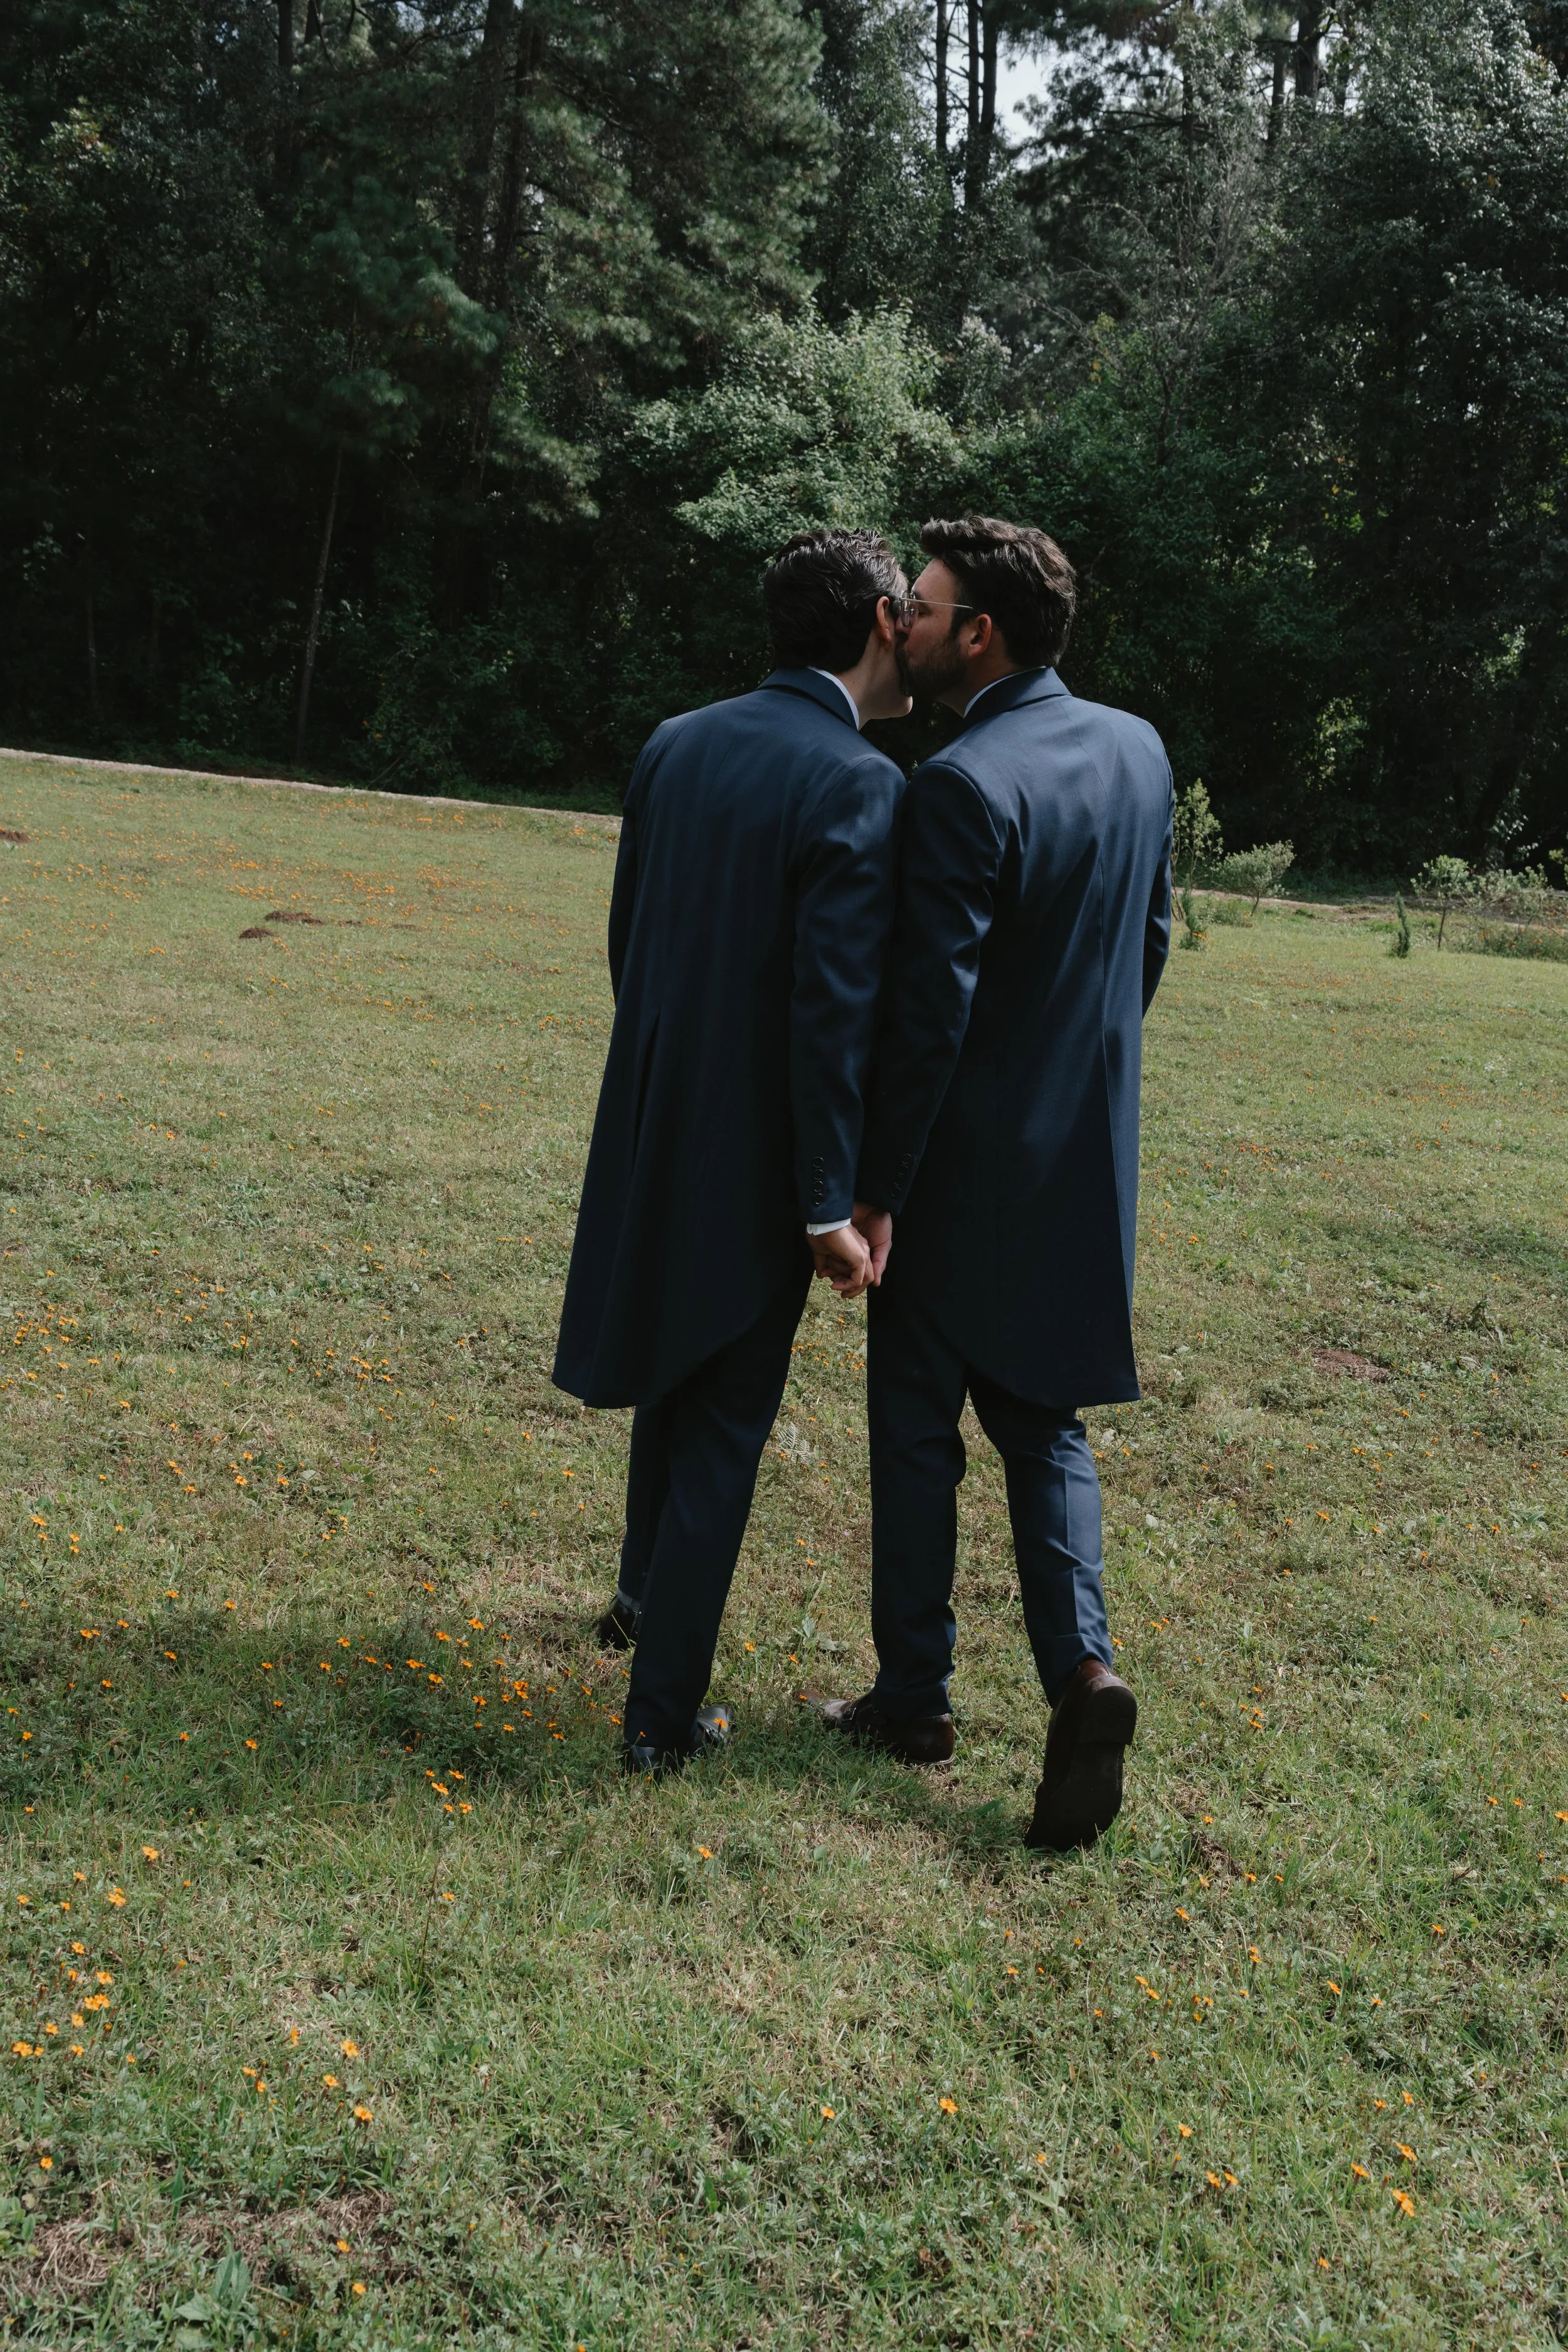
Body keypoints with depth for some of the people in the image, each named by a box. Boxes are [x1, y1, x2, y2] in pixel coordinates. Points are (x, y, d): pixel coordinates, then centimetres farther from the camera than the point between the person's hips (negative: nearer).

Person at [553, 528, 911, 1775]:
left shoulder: (673, 746, 3)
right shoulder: (858, 782, -18)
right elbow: (834, 1013, -22)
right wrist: (833, 1210, -17)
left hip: (653, 1124, 7)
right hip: (758, 1159, -7)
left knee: (677, 1364, 28)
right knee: (724, 1428, 6)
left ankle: (646, 1590, 48)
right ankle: (664, 1711, 15)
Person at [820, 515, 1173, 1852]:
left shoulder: (964, 786, -20)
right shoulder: (1140, 751, 3)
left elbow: (930, 1010, -21)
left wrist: (875, 1191, -14)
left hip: (965, 1165, -6)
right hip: (1088, 1156, 7)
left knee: (918, 1428, 10)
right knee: (1043, 1424, 16)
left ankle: (914, 1697, 22)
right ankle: (1081, 1667, 1)